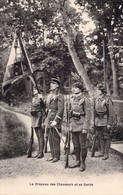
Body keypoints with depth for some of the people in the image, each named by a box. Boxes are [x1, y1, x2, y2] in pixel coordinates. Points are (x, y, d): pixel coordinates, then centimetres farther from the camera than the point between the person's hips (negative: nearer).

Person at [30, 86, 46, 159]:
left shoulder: (41, 98, -11)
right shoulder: (34, 98, 14)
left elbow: (44, 110, -14)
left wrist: (43, 121, -17)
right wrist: (32, 121, 19)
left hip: (39, 119, -9)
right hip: (34, 119, 9)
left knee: (41, 136, -4)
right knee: (38, 136, 13)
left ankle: (41, 153, 2)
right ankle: (39, 152, 20)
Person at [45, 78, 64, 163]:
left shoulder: (59, 96, -9)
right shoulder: (49, 96, 16)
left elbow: (60, 110, -15)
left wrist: (55, 120, -19)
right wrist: (46, 120, 18)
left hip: (55, 120, -8)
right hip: (49, 119, 8)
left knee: (56, 139, -1)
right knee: (50, 139, 11)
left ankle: (57, 156, 9)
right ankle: (53, 155, 21)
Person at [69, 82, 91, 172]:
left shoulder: (85, 99, -12)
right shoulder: (72, 98, 8)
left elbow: (88, 115, -14)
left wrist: (85, 128, -17)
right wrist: (70, 123, 13)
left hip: (81, 124, -7)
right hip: (74, 124, 7)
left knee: (83, 145, 3)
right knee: (75, 144, 14)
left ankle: (83, 163, 16)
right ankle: (78, 161, 28)